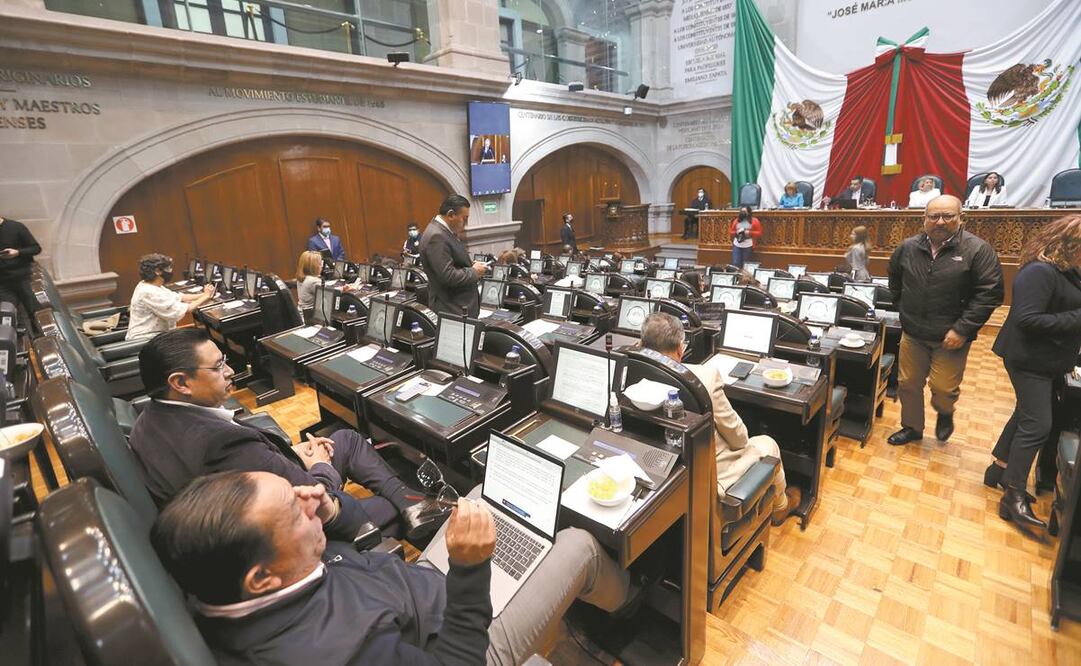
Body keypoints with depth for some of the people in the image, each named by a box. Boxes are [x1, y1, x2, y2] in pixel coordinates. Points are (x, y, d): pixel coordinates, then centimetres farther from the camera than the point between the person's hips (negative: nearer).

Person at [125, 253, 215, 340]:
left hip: (154, 334, 9)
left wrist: (203, 295, -3)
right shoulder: (149, 292, -22)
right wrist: (205, 296, -14)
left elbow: (180, 297, 8)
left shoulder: (149, 285, 7)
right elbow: (180, 311, -23)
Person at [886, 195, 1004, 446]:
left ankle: (945, 414, 35)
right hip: (912, 334, 4)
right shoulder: (907, 247, 0)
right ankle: (912, 427, 32)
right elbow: (894, 279, 18)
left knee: (943, 388, 1)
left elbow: (990, 293, -14)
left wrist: (962, 329, -18)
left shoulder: (978, 250, -12)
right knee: (908, 384, 12)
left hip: (950, 338, -3)